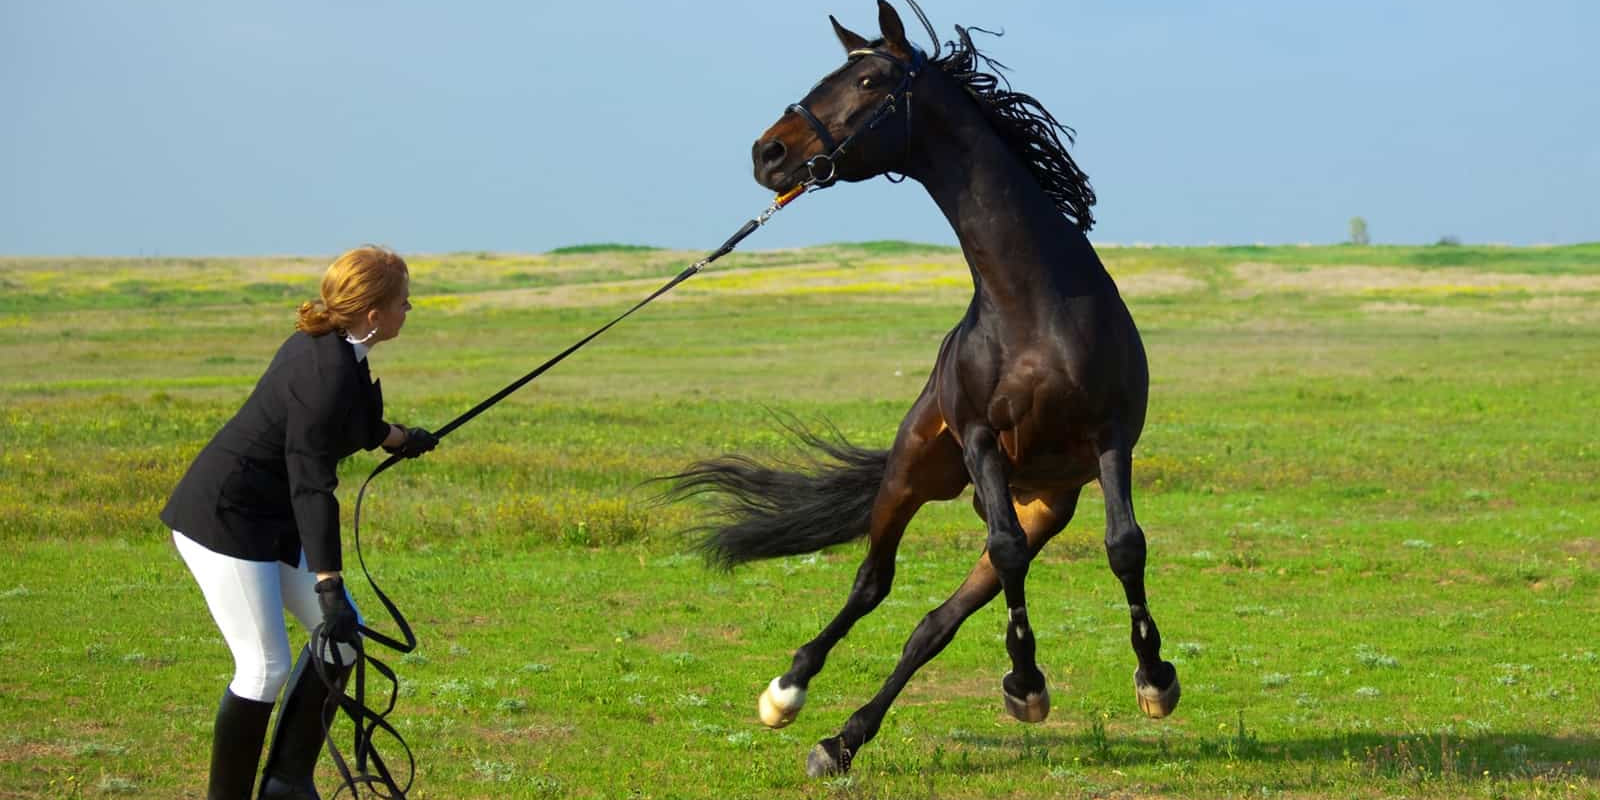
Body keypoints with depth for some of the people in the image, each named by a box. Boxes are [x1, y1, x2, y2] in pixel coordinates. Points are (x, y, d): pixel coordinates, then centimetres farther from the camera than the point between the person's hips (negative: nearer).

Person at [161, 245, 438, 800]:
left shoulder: (328, 344, 3)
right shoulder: (328, 374, -26)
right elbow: (311, 487, -28)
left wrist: (396, 438, 45)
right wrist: (329, 586, -29)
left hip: (269, 519, 10)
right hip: (223, 518, -10)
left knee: (341, 634, 8)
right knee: (265, 667, -9)